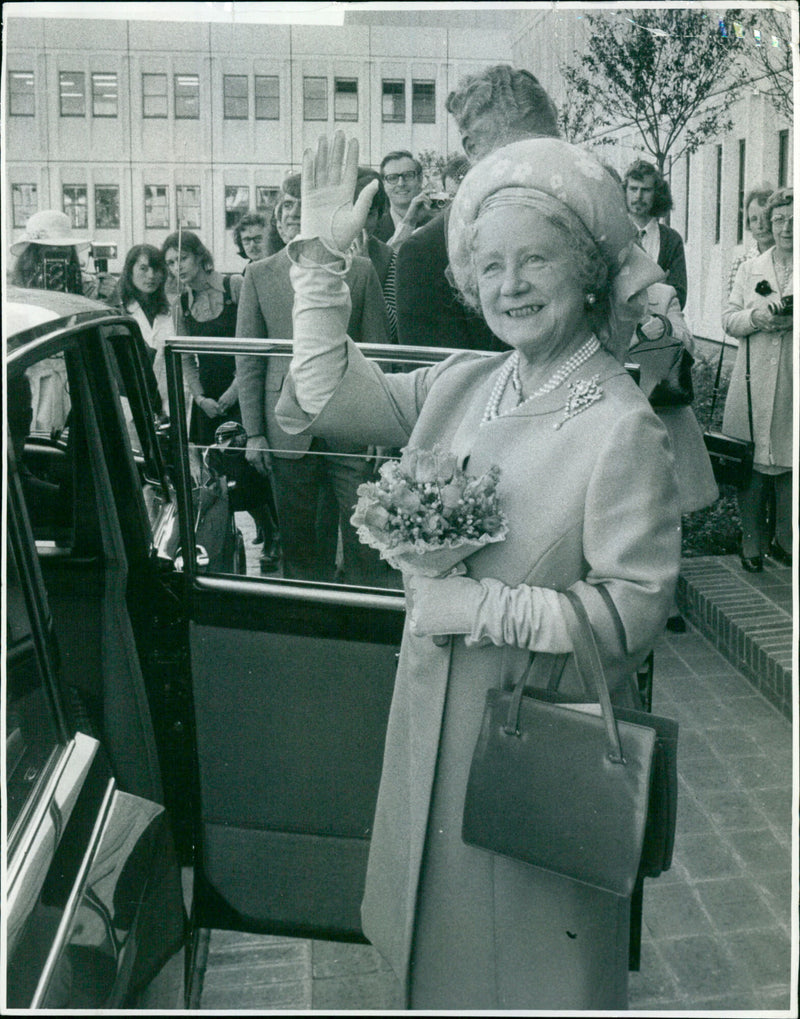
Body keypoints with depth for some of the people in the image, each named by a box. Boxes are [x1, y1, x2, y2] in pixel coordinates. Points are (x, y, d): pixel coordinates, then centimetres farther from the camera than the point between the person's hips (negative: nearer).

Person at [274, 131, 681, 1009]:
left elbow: (633, 610, -20)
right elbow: (325, 400, 6)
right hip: (434, 717, 6)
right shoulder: (462, 384, 0)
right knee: (439, 944, 27)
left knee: (526, 962, 17)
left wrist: (486, 607, -23)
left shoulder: (622, 428, -20)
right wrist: (320, 258, 1)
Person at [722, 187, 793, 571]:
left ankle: (784, 542, 16)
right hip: (753, 384, 1)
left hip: (792, 386, -1)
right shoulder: (749, 269, 14)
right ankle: (753, 543, 10)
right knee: (752, 466, 0)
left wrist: (790, 318, -15)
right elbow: (729, 318, 10)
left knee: (788, 466, 2)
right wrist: (756, 317, -11)